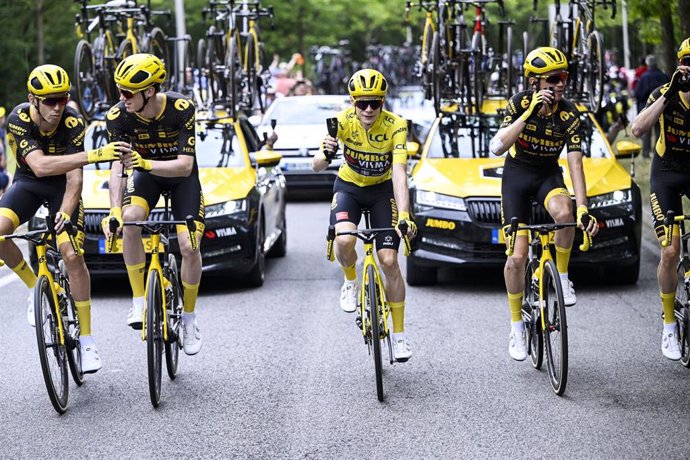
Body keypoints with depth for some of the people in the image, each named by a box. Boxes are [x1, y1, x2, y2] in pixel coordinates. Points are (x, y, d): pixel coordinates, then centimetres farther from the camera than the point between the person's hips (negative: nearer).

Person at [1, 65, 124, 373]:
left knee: (72, 255, -15)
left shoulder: (73, 123, -26)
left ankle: (87, 341, -6)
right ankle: (36, 287, -2)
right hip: (28, 182, 1)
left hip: (62, 185, -1)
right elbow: (39, 166, -41)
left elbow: (74, 177, -25)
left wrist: (65, 214, -44)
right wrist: (92, 156, -52)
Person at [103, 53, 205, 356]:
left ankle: (189, 318, 7)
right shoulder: (118, 116, -23)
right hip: (145, 174, 2)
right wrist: (115, 210, -39)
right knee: (130, 219, -31)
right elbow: (118, 167, -25)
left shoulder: (181, 109, -30)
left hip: (182, 175, -1)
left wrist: (146, 163, -49)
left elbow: (185, 165, -32)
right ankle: (138, 301, -20)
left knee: (189, 246, -16)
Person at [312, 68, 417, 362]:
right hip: (349, 186, 0)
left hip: (382, 189, 0)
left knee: (389, 261, -8)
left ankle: (399, 334, 5)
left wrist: (403, 215, -47)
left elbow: (399, 173, -34)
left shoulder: (395, 126, -26)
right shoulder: (343, 121, -23)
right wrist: (326, 155, -50)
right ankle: (350, 282, 5)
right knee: (344, 240, -29)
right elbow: (316, 167, -25)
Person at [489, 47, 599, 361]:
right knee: (517, 258, -7)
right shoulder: (519, 103, -18)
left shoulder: (569, 114, -16)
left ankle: (562, 277, -13)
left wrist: (583, 207, -29)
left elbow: (575, 162, -19)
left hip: (548, 175, 1)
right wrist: (529, 112, -38)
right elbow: (497, 147, -30)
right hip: (516, 174, 0)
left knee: (564, 213, -37)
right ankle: (516, 326, 9)